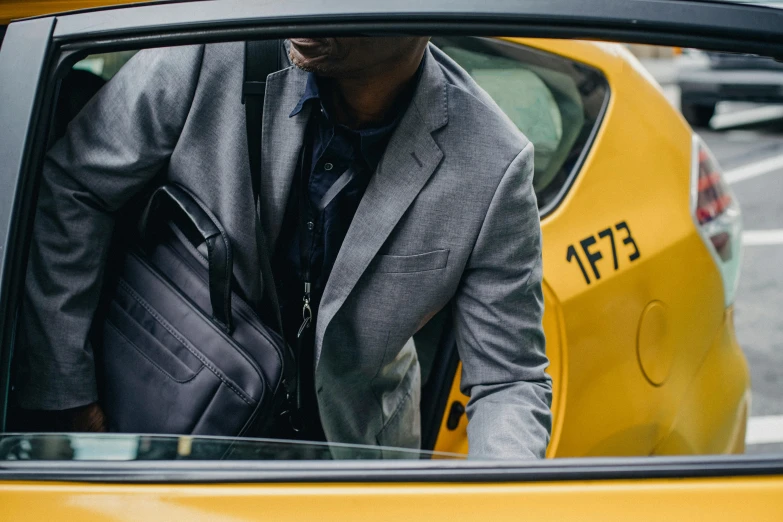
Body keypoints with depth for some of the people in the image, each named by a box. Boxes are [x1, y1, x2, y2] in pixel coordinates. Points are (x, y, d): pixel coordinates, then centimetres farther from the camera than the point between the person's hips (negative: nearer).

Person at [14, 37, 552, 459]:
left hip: (352, 441, 0)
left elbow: (508, 381, -19)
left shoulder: (493, 166, -26)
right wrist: (68, 392, -15)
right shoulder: (213, 49, -26)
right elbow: (71, 187, -14)